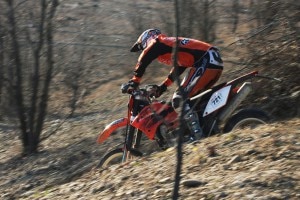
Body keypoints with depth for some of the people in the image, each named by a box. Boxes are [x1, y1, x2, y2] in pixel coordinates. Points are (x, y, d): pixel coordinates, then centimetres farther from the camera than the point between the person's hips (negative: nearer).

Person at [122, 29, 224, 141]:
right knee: (193, 99, 20)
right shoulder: (173, 44, 33)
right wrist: (164, 85, 45)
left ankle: (196, 133, -22)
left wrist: (134, 81, -5)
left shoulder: (158, 43, 7)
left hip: (206, 62, -9)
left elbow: (143, 61, -6)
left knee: (180, 98, -13)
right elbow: (178, 68, 42)